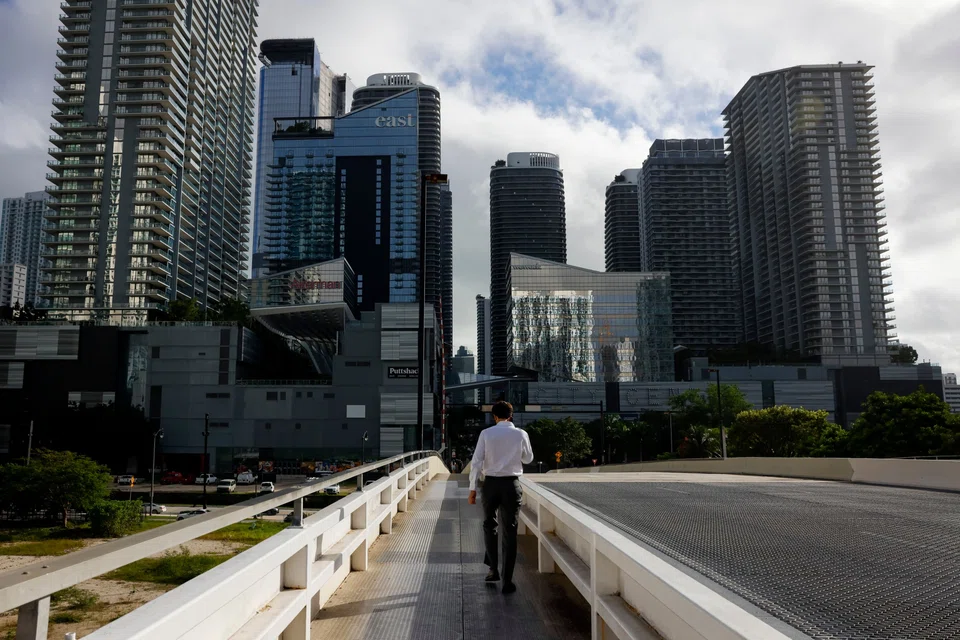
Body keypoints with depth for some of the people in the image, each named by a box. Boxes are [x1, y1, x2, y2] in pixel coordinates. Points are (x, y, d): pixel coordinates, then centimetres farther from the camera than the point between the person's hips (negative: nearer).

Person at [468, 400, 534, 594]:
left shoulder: (486, 433, -4)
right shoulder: (521, 434, -2)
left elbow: (476, 462, -6)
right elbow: (528, 459, 13)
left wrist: (472, 489, -1)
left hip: (491, 484, 0)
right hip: (511, 485, 0)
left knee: (489, 526, 22)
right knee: (510, 532, 5)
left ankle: (493, 569, 23)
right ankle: (507, 581, 6)